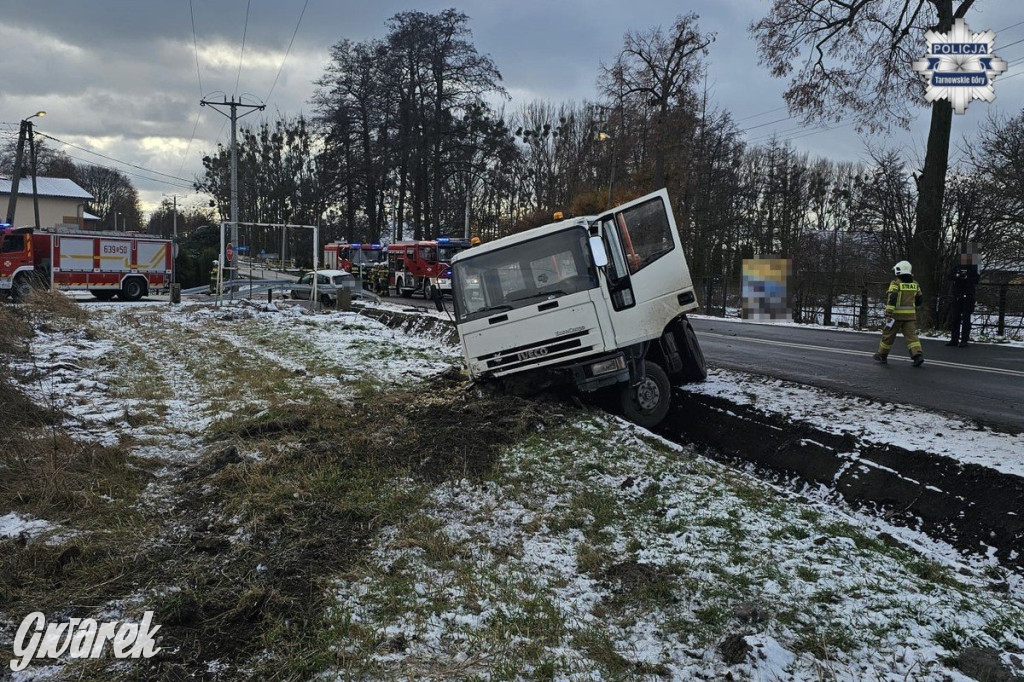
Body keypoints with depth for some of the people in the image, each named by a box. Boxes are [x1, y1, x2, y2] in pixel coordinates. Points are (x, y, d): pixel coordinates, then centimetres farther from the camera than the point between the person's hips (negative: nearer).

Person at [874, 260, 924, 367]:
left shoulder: (895, 284, -8)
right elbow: (918, 301, 17)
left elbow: (891, 299, -17)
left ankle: (882, 355, 21)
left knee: (888, 335, 9)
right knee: (911, 335, 1)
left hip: (897, 314, -4)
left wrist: (888, 314, -19)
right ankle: (918, 355, -15)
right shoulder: (915, 284, 10)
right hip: (910, 315, 4)